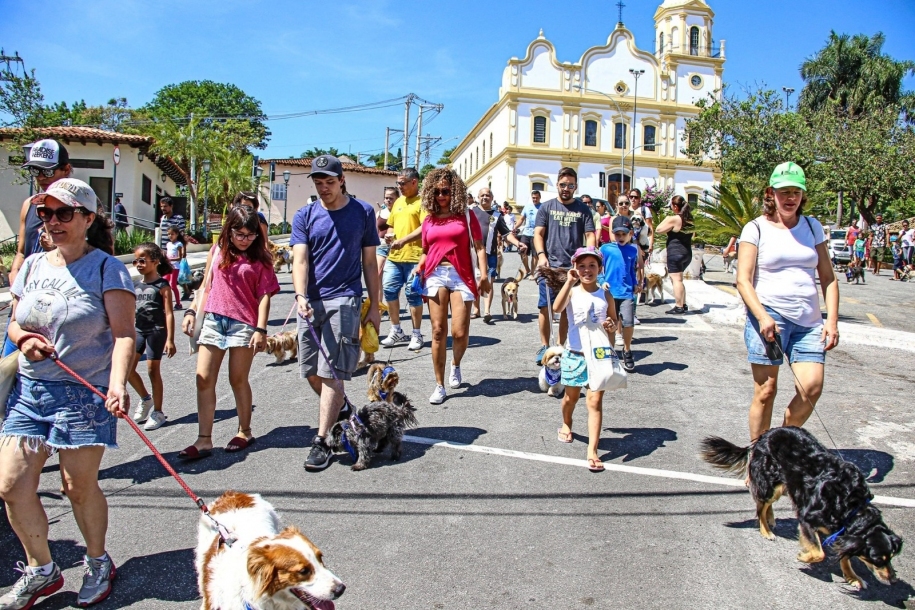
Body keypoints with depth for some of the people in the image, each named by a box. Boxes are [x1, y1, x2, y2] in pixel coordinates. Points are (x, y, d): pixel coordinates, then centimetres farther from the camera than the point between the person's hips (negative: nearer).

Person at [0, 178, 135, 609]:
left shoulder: (106, 268, -8)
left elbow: (123, 332, -15)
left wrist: (118, 382, -30)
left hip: (85, 391, -6)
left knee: (79, 487, 3)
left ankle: (97, 564, 28)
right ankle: (41, 570, 26)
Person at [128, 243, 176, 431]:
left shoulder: (162, 285, -9)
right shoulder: (137, 286, 10)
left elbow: (169, 313, -12)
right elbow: (132, 311, 16)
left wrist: (170, 339, -17)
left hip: (156, 331, -6)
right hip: (139, 331, 6)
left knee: (153, 370, 1)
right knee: (127, 368, 2)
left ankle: (158, 412, 13)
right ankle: (145, 399, 25)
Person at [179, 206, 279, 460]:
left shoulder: (260, 259, -1)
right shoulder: (217, 251, 9)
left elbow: (264, 296, -5)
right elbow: (206, 285, 15)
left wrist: (261, 329, -12)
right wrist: (191, 311, 6)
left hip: (243, 324, -4)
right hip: (213, 320, 4)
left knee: (238, 380, 5)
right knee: (204, 379, 0)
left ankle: (244, 432, 23)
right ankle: (204, 440, 6)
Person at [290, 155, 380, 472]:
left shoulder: (363, 212, 4)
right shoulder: (305, 216, 7)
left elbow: (369, 262, 7)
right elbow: (300, 259, -3)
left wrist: (374, 306, 6)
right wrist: (300, 295, -22)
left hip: (344, 300, -3)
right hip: (311, 302, 4)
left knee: (331, 373, -7)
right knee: (311, 372, 9)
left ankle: (321, 442, 0)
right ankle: (340, 412, 34)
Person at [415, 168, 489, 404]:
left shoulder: (466, 216, 7)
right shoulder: (429, 220, 14)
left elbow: (478, 247, 2)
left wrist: (484, 274, -10)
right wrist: (418, 268, 2)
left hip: (462, 276, -2)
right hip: (435, 275, 2)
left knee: (459, 332, -7)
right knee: (438, 331, -4)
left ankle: (456, 366, 27)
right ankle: (439, 385, 5)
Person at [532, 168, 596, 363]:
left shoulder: (583, 209, 9)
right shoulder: (546, 207, 8)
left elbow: (590, 236, 4)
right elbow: (538, 234, 4)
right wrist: (541, 256, -12)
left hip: (573, 267, 1)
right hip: (549, 266, -1)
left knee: (568, 309, 6)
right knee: (545, 307, -3)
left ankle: (561, 346, 18)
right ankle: (544, 346, 9)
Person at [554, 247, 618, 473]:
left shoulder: (606, 296, 2)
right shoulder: (572, 292, -6)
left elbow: (614, 320, 15)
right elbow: (557, 308, -27)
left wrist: (612, 325, -9)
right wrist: (570, 282, -30)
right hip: (575, 354, 0)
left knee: (595, 401, -6)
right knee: (572, 396, 18)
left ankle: (592, 450, -5)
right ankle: (566, 424, 49)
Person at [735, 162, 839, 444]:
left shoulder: (812, 227, 14)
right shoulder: (756, 229, 1)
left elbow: (828, 278, 14)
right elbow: (743, 280, -6)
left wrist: (832, 320, 3)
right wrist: (762, 317, -18)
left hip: (809, 321, 4)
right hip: (768, 318, -4)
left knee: (812, 388, -8)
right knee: (766, 390, -2)